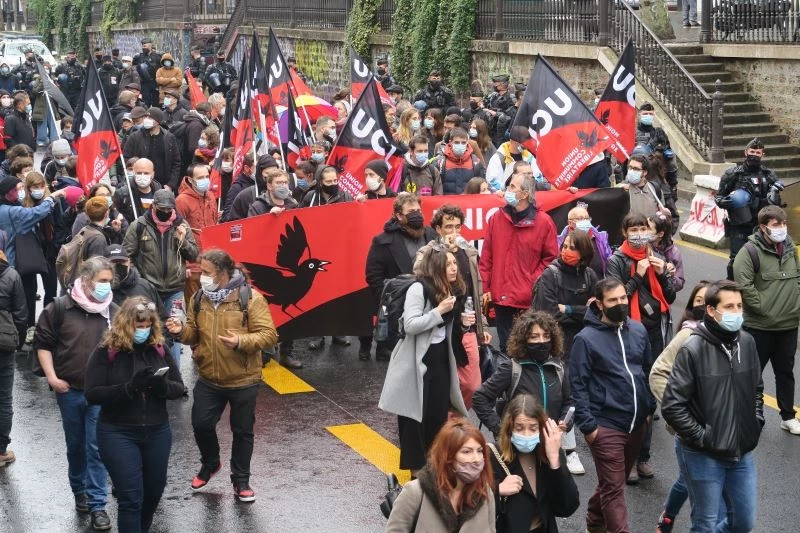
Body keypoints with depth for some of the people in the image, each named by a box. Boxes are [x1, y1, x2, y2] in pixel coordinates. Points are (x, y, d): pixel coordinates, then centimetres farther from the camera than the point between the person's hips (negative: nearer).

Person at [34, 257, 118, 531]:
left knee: (96, 447, -2)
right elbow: (43, 342, 1)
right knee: (75, 445, 15)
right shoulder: (61, 307, -7)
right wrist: (51, 376, -6)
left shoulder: (113, 311, -2)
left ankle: (97, 504, 3)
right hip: (69, 390, 0)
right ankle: (79, 490, 35)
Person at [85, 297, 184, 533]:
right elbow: (92, 394, -14)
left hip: (158, 432, 4)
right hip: (118, 434, -4)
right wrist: (129, 387, -26)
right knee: (131, 497, -5)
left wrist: (162, 386, -19)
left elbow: (179, 388, 4)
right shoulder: (106, 352, -9)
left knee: (154, 491, 17)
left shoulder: (160, 348, 1)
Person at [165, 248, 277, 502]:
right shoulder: (199, 298, 1)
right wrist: (182, 331, -12)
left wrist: (241, 341, -32)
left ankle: (241, 479, 26)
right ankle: (210, 463, 38)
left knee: (242, 431, 10)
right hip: (208, 379, 4)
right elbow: (194, 334, 11)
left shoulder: (250, 298, -16)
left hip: (243, 381, -4)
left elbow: (269, 335, -17)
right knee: (201, 424, 9)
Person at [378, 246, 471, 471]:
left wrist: (461, 320, -1)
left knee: (440, 411, 9)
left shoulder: (453, 290, 6)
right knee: (416, 414, 2)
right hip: (418, 359, -7)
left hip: (441, 356, 7)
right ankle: (416, 466, 14)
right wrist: (439, 311, -26)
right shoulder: (418, 289, -18)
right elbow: (410, 325, -25)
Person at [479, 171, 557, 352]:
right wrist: (485, 288, 2)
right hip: (501, 297, 3)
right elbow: (486, 258, 7)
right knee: (505, 346, 9)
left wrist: (535, 284, -8)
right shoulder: (496, 219, 5)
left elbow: (551, 258, 1)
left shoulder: (543, 222, -3)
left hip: (531, 300, -3)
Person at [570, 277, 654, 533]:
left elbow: (648, 370, 15)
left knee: (613, 482, 21)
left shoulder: (638, 330, 5)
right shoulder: (586, 339, -12)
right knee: (614, 488, -2)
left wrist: (650, 408, 14)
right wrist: (587, 425, -14)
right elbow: (578, 384, -11)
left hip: (637, 423, 6)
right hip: (606, 426, -6)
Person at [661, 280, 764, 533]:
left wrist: (756, 423, 7)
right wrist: (703, 437, -16)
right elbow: (672, 407, -18)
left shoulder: (747, 342, 0)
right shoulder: (693, 350, -17)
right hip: (704, 457, -5)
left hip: (743, 454, 5)